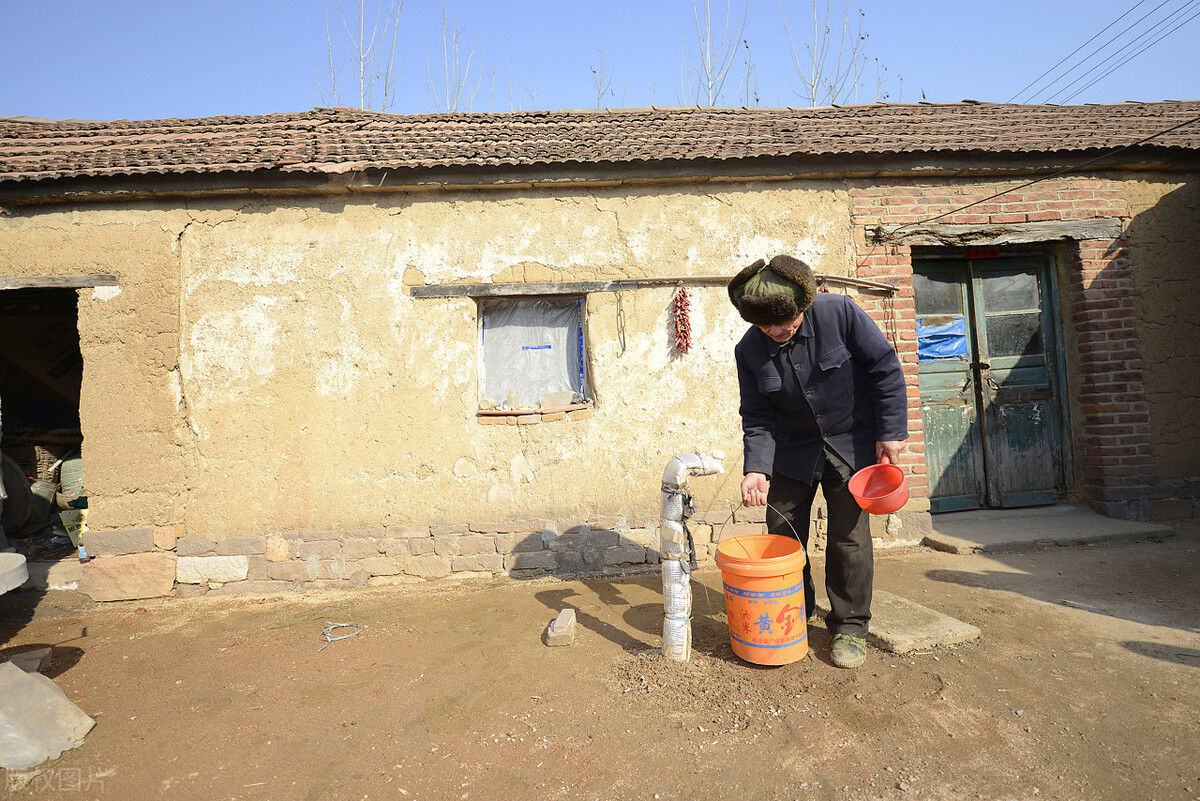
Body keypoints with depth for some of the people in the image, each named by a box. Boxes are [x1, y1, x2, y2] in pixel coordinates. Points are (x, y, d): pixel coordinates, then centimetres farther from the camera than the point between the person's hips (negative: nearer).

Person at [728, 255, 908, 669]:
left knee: (849, 535, -2)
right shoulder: (750, 349, -11)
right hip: (793, 450, 3)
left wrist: (891, 432, -12)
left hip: (851, 444, -3)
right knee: (783, 533, 8)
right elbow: (757, 417, -7)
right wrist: (756, 468, -20)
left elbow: (885, 368, -11)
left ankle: (850, 625, 16)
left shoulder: (839, 313, -19)